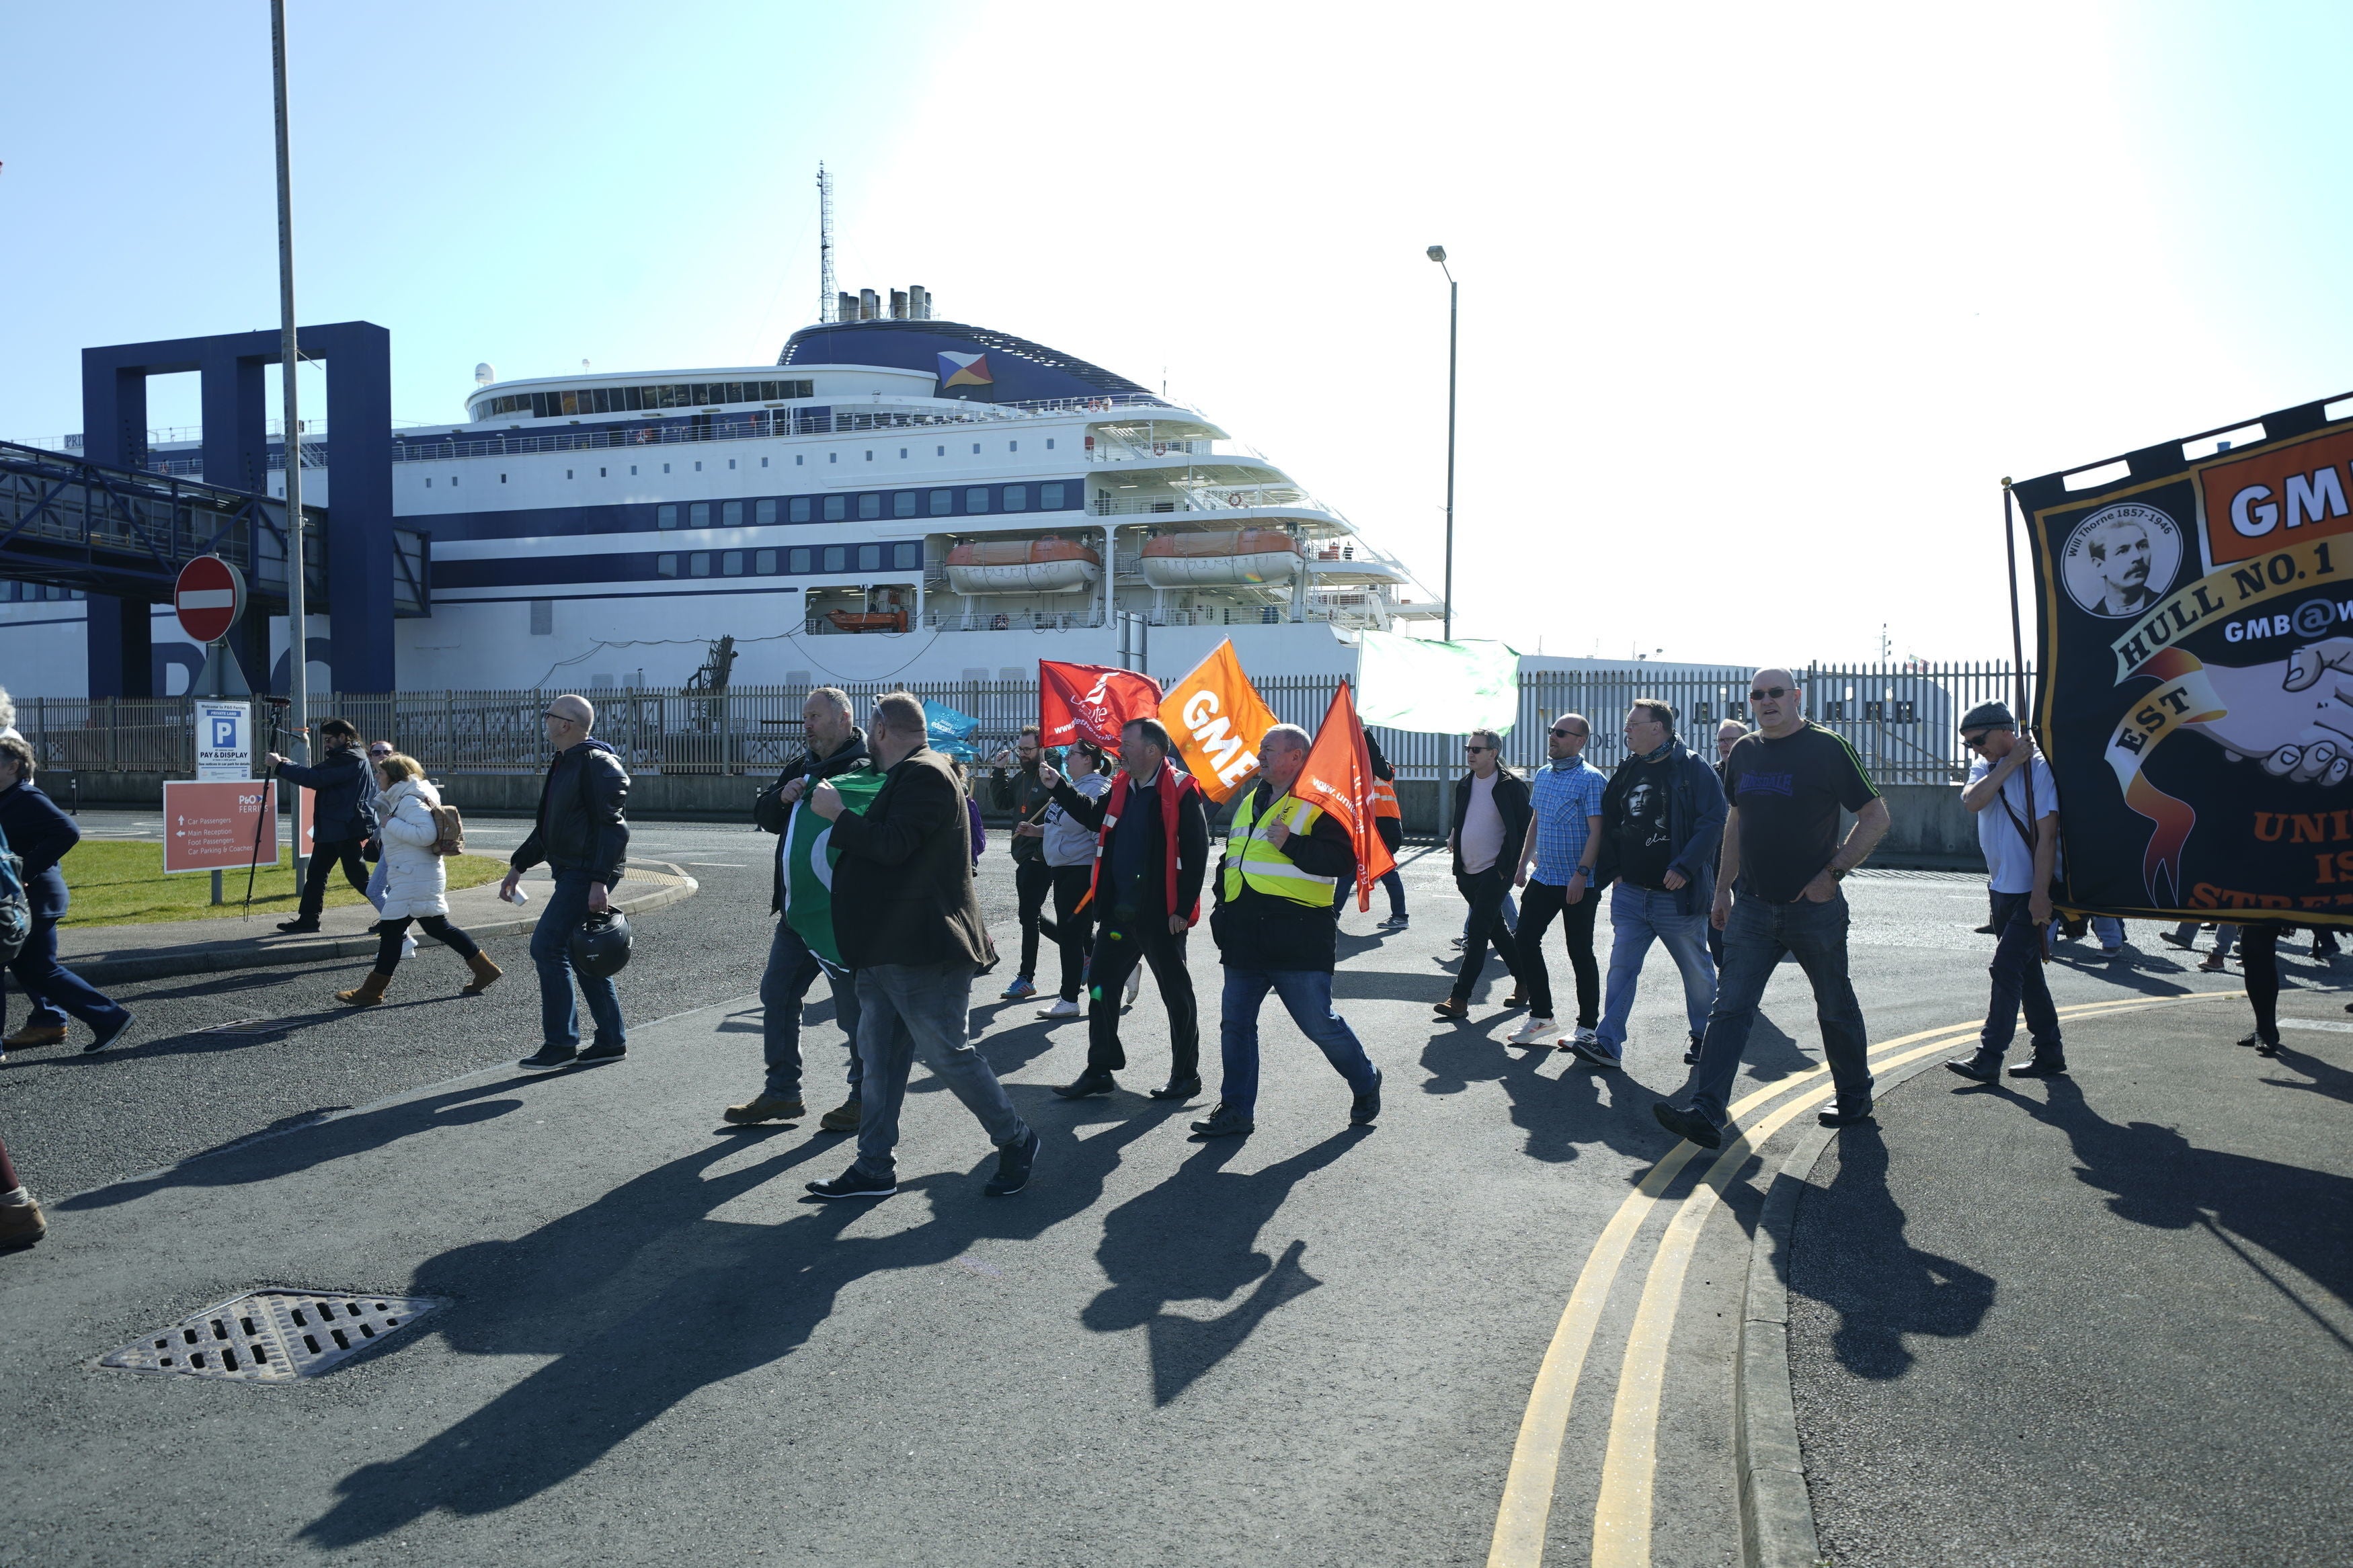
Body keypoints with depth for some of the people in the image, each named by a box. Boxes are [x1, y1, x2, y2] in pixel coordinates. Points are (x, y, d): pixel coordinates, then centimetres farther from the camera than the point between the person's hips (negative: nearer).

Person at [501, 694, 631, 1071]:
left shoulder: (596, 763, -15)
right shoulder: (565, 764, 18)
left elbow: (612, 827, -22)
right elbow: (547, 827, 27)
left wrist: (599, 881, -28)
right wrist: (518, 866, 27)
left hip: (588, 874, -10)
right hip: (572, 871, 10)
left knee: (547, 945, -10)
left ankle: (560, 1044, -4)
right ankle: (612, 1040, 17)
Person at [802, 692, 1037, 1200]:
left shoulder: (923, 774, -15)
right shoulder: (912, 774, 18)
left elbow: (892, 846, -25)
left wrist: (836, 812, -16)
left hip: (924, 950, -11)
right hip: (888, 950, 11)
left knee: (948, 1053, -3)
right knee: (879, 1060, 11)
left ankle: (1016, 1142, 13)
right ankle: (874, 1168, 17)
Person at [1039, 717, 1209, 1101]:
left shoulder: (1180, 791, -14)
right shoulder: (1122, 786, 9)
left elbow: (1197, 852, -16)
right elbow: (1095, 817, 27)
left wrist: (1183, 909, -18)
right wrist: (1059, 787, 21)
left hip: (1159, 915, -8)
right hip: (1118, 912, 8)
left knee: (1177, 994, 6)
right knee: (1100, 986, 11)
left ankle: (1186, 1076, 18)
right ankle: (1100, 1071, 23)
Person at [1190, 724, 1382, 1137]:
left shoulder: (1318, 804, -8)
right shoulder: (1250, 801, 17)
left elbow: (1343, 861, -19)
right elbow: (1229, 861, 26)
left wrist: (1290, 844, -23)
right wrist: (1222, 909, 17)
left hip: (1298, 940, -7)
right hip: (1245, 938, 8)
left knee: (1319, 1023, 0)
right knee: (1235, 1023, 7)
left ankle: (1366, 1084, 25)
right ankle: (1236, 1110, 17)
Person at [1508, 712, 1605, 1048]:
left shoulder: (1590, 778, -12)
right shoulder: (1543, 775, 11)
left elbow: (1596, 831, -17)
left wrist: (1581, 874, -23)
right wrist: (1523, 863, 15)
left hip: (1578, 884, -7)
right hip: (1543, 878, 7)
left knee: (1580, 953, 1)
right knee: (1525, 941, 6)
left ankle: (1588, 1025, 13)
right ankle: (1541, 1015, 19)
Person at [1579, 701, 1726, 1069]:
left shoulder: (1693, 770, -9)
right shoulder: (1627, 770, 10)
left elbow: (1713, 823, -13)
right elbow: (1609, 822, 18)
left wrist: (1685, 867, -20)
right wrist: (1613, 868, 10)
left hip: (1678, 895, -5)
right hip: (1630, 893, 5)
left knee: (1697, 970, 10)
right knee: (1622, 967, 2)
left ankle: (1704, 1038, 27)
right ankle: (1608, 1044, 2)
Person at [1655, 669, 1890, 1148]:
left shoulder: (1827, 748, -8)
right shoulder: (1743, 753, 8)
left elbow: (1876, 816, -6)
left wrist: (1833, 873, -13)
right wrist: (1722, 888, 15)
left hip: (1815, 907, -4)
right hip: (1753, 907, 4)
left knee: (1836, 1009, 13)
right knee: (1730, 1008, -5)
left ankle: (1855, 1099, 33)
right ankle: (1704, 1113, -10)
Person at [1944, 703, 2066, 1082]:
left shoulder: (2038, 768, -14)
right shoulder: (1985, 767, 9)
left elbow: (2046, 836, -17)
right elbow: (1973, 800, -13)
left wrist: (2040, 894, -21)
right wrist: (2010, 762, -18)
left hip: (2030, 891, -8)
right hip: (2001, 889, 8)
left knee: (2006, 969, -10)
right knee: (2027, 972, 14)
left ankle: (1988, 1058, -6)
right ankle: (2049, 1054, 23)